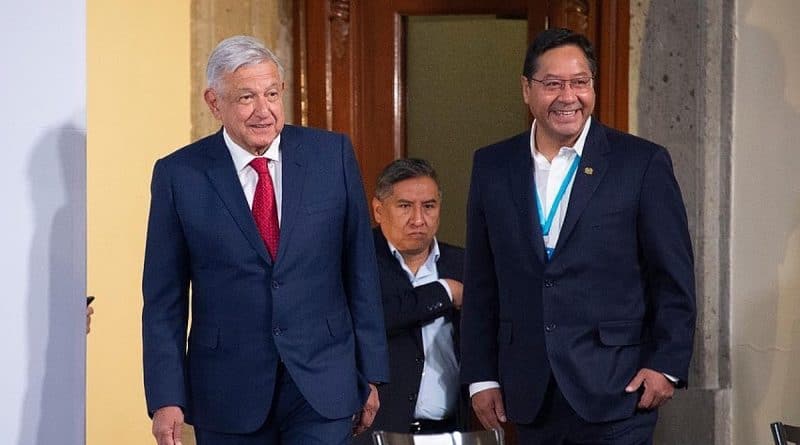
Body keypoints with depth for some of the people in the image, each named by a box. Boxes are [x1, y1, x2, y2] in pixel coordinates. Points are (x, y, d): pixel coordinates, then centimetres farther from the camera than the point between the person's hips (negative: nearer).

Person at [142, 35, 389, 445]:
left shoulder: (332, 154, 2)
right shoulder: (179, 175, -2)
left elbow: (361, 270, 6)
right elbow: (164, 300, 1)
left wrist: (371, 373, 5)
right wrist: (166, 399, -5)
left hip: (322, 381, 0)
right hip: (227, 393, 0)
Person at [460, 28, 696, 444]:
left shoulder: (643, 163, -2)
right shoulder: (493, 166, 8)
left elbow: (674, 278, -1)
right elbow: (481, 283, 11)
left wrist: (667, 364, -7)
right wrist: (481, 376, 7)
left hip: (615, 392, -3)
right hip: (529, 395, 3)